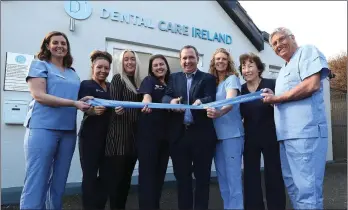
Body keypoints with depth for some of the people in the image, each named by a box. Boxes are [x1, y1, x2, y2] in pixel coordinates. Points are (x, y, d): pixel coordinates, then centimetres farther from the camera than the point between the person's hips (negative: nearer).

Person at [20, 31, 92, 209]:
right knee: (36, 181, -4)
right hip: (43, 128, -5)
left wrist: (85, 102, -2)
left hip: (68, 131, 6)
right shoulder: (39, 65, 3)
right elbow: (38, 95, -10)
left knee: (59, 182, 12)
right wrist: (74, 103, -17)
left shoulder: (73, 73, 18)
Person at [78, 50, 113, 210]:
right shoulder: (86, 85, -1)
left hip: (108, 136, 5)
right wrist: (93, 110, -35)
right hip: (90, 137, -5)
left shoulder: (111, 87, 14)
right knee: (90, 176, -2)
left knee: (105, 175, 10)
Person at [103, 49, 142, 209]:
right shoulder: (117, 78, -1)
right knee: (115, 176, -5)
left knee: (127, 175, 11)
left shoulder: (137, 82, 15)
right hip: (119, 134, -6)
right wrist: (117, 109, -32)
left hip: (133, 134, 6)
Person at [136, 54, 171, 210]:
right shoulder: (149, 80, 0)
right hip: (149, 132, -5)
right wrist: (146, 101, -45)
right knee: (148, 170, -4)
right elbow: (146, 93, -23)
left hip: (165, 133, 5)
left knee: (160, 171, 11)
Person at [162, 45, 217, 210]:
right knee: (181, 178, 12)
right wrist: (171, 101, -22)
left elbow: (211, 99, -9)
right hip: (179, 134, 3)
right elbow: (165, 96, 1)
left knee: (202, 177, 8)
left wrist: (200, 101, -32)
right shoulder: (174, 78, 15)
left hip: (201, 135, -2)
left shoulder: (208, 78, 6)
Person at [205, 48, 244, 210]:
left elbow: (230, 101, -23)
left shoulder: (232, 79, -5)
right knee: (222, 177, 14)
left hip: (232, 134, -6)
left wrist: (220, 112, -42)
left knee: (233, 177, -4)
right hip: (216, 134, 7)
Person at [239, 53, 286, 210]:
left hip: (270, 137, -3)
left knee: (273, 175, 5)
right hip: (250, 138, 3)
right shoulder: (241, 90, 6)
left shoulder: (271, 84, -5)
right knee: (250, 176, 8)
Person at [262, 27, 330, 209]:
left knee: (306, 188, -6)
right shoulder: (283, 70, 25)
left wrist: (277, 98, -6)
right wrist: (272, 99, 7)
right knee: (292, 185, 14)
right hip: (286, 133, 9)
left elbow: (312, 85, -14)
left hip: (305, 131, -9)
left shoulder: (308, 52, 2)